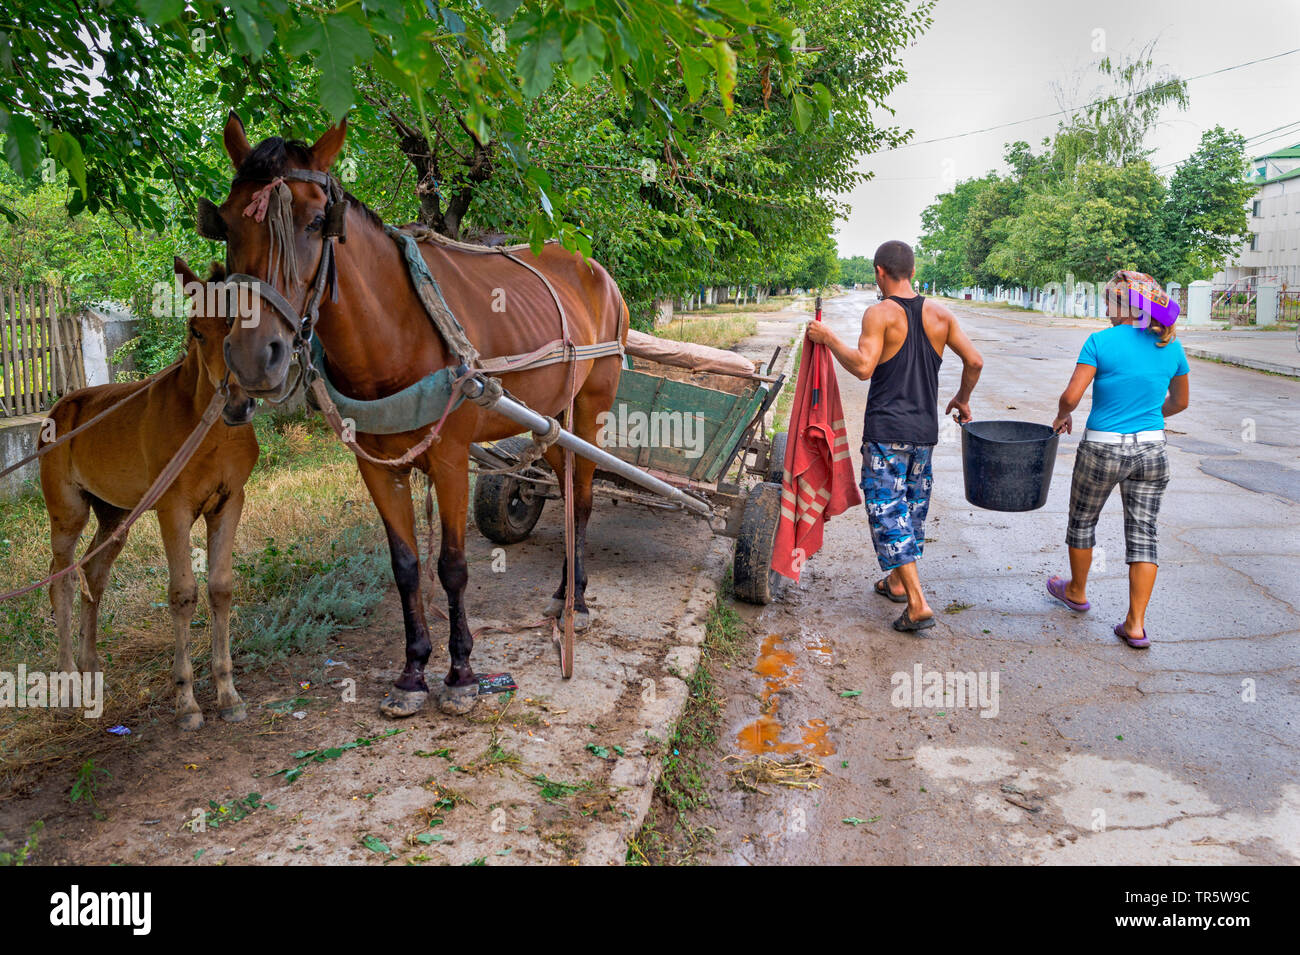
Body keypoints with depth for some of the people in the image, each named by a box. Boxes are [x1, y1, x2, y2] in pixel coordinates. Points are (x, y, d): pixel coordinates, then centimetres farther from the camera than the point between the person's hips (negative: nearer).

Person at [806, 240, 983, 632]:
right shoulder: (939, 313, 5)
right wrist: (963, 398, 23)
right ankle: (896, 581, 37)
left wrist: (828, 338, -11)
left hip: (886, 430, -6)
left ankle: (918, 604, -11)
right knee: (912, 505, 20)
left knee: (888, 511, -3)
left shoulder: (880, 313, -11)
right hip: (925, 428, 6)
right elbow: (974, 361, 6)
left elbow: (863, 367, -23)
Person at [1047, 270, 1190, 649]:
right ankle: (1136, 625, 7)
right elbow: (1179, 402, 15)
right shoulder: (1171, 347, 3)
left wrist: (1062, 415, 4)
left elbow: (1072, 395, -17)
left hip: (1102, 450, -4)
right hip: (1152, 451, 4)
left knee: (1082, 520, 19)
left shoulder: (1101, 342, -12)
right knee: (1143, 533, 8)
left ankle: (1077, 592, 39)